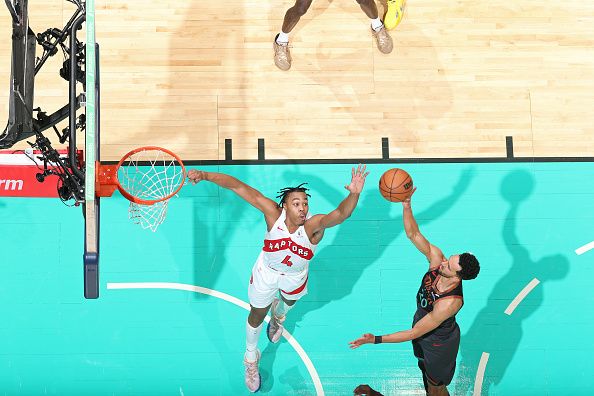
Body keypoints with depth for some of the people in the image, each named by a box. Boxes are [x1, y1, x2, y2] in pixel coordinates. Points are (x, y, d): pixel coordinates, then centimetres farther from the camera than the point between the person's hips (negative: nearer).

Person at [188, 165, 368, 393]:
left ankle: (278, 316, 74)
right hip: (267, 271, -1)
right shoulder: (273, 213, -36)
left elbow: (341, 214, -59)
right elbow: (238, 186, -40)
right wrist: (205, 176, -52)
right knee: (257, 316, 20)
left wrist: (354, 194, -80)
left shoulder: (313, 225, -39)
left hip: (295, 276, 1)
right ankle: (251, 359, 48)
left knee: (288, 303, 34)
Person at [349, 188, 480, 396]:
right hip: (424, 333, 7)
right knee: (427, 374, 32)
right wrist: (406, 205, -45)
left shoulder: (449, 303, -44)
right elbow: (413, 234, -27)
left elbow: (414, 333, -36)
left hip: (439, 344, -7)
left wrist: (376, 339, -35)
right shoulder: (436, 257, -29)